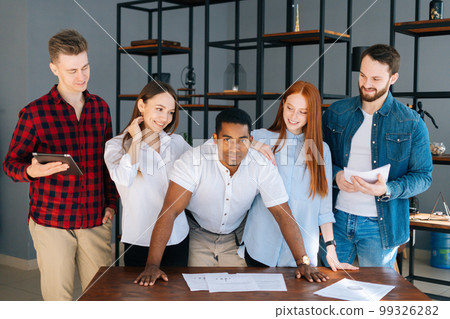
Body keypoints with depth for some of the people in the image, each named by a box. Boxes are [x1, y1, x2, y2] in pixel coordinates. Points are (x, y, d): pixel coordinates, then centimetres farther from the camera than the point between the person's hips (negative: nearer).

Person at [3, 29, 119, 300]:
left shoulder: (101, 108, 8)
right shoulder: (34, 113, -5)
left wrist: (111, 203, 8)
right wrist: (32, 171, -23)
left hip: (96, 220, 4)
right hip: (51, 222, -3)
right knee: (58, 298, 2)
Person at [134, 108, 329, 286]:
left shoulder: (262, 167, -20)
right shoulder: (193, 161, -28)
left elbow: (283, 214, -18)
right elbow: (170, 212, -32)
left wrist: (303, 262, -25)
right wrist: (152, 265, -37)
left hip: (235, 240, 2)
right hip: (197, 237, -2)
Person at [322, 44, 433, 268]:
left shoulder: (412, 124, -3)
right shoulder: (336, 113, 5)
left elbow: (423, 176, -2)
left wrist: (388, 190, -20)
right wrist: (335, 173, -9)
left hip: (380, 225, -2)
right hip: (337, 218, 2)